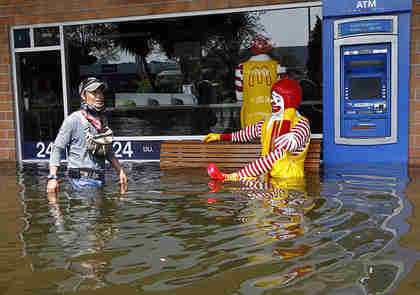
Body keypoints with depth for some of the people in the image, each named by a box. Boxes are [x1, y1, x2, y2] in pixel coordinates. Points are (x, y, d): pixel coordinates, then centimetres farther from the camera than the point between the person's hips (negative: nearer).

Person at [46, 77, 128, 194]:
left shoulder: (103, 120, 14)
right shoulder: (74, 119, -6)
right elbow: (57, 148, -6)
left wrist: (120, 171, 17)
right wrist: (52, 177, -14)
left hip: (100, 179, 7)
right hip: (83, 180, -7)